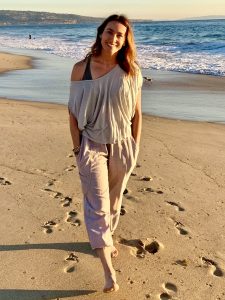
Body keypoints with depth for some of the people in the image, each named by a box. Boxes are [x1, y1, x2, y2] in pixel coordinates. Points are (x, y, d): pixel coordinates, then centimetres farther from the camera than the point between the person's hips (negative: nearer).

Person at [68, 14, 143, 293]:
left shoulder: (131, 72, -3)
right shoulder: (81, 68, -7)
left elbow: (136, 113, 3)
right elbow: (73, 112, -4)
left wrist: (135, 147, 3)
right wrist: (77, 147, -5)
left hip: (122, 145, 2)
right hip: (92, 145, -2)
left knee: (114, 201, 17)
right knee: (97, 205, -4)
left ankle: (106, 238, 44)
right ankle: (109, 270, 3)